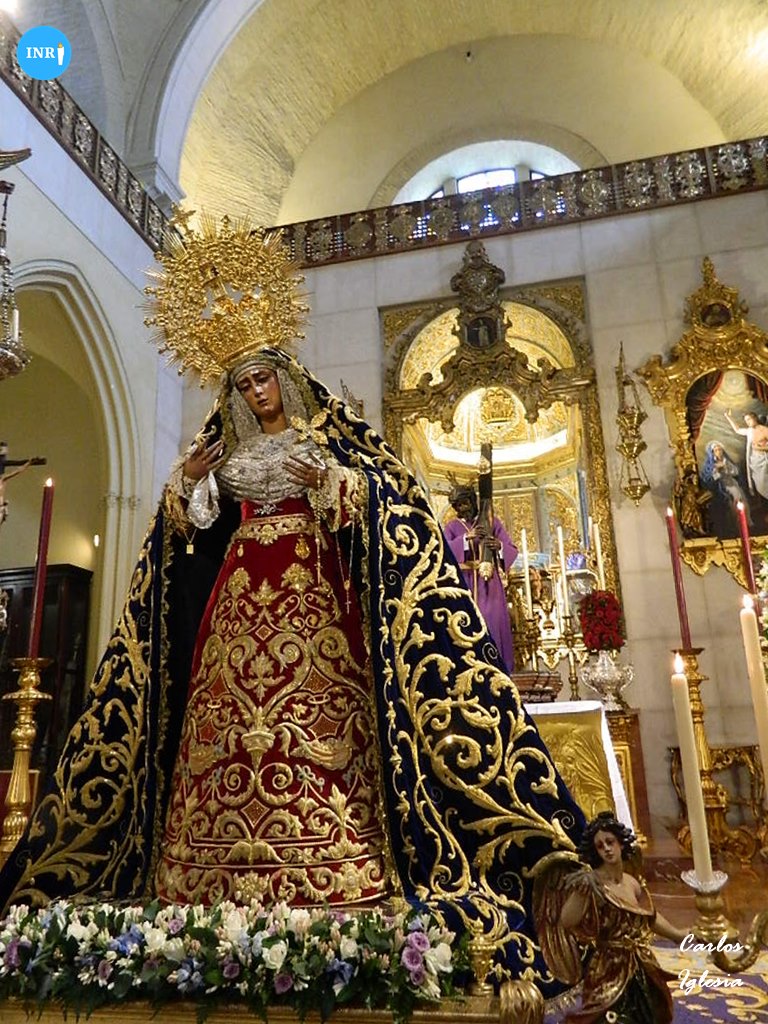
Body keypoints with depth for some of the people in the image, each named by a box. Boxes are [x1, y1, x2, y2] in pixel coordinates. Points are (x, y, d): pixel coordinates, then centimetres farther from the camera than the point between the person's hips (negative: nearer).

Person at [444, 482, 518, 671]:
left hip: (489, 582, 0)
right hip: (464, 583, 0)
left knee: (493, 621, -7)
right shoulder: (452, 526, 9)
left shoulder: (492, 521, 8)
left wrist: (499, 546, -19)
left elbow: (512, 549, 3)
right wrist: (467, 537, -22)